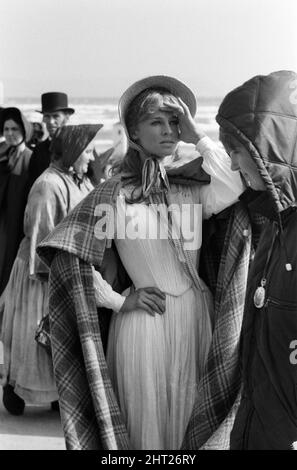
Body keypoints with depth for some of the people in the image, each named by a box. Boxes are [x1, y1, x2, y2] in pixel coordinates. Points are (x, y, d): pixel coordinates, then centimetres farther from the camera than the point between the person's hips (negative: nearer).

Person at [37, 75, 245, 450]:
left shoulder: (188, 186, 5)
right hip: (145, 321, -3)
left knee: (192, 421, 16)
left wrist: (198, 137, -11)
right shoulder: (113, 193, -6)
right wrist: (120, 300, -10)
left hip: (196, 317, 4)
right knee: (147, 421, 10)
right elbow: (67, 254, -10)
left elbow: (233, 189, -15)